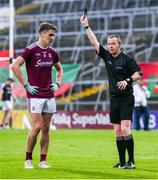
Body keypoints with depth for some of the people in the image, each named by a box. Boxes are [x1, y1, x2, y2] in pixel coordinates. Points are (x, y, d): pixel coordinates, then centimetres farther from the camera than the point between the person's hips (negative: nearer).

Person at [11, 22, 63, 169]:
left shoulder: (52, 52, 11)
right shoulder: (31, 50, -8)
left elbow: (59, 69, 28)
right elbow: (15, 66, -14)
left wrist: (57, 84, 12)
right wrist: (26, 85, -13)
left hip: (49, 96, 6)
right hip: (35, 95, -6)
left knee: (45, 129, 4)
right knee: (37, 127, -11)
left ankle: (43, 161, 9)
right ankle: (28, 159, 1)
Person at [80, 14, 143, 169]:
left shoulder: (126, 59, -7)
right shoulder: (107, 56, 9)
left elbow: (139, 73, -6)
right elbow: (94, 42, 9)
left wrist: (127, 81, -20)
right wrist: (86, 26, 6)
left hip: (126, 98, -6)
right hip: (114, 98, 6)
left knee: (125, 129, -14)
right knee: (117, 132, 5)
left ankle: (131, 162, -11)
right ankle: (122, 162, 8)